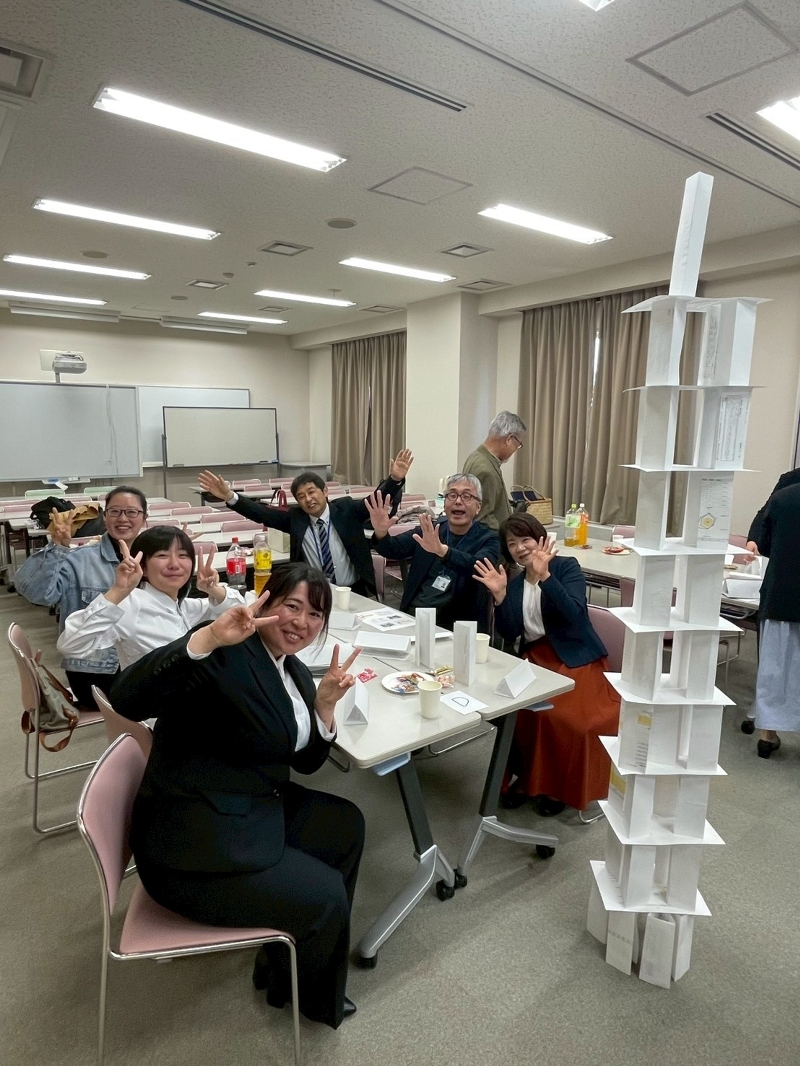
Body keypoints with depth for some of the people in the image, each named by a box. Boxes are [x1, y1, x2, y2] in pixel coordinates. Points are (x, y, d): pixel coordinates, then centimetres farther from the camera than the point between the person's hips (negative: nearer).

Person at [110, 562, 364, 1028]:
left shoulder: (294, 671, 5)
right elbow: (127, 700, -35)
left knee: (345, 824, 14)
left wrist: (326, 703, -9)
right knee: (325, 895, -4)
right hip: (196, 841, -9)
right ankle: (304, 991, 30)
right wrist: (208, 637, -46)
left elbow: (306, 761, 9)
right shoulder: (225, 655, -22)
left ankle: (293, 952, 30)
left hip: (257, 811, 9)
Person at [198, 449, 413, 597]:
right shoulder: (295, 517, 4)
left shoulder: (346, 509, 0)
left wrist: (395, 479, -29)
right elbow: (261, 513, -4)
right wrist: (230, 497, -18)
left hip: (354, 591, -1)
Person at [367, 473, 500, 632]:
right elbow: (394, 550, -2)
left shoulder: (488, 539, -1)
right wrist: (381, 533, -25)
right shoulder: (431, 529, 10)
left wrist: (442, 550, -40)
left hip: (454, 625, -3)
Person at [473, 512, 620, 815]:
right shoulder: (515, 583, 9)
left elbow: (574, 615, -20)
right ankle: (526, 774, 5)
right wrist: (499, 595, -13)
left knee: (558, 715, -26)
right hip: (534, 659, 5)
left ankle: (558, 785, 0)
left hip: (576, 659, -4)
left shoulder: (567, 567, -4)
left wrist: (545, 576, -29)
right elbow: (510, 633, 0)